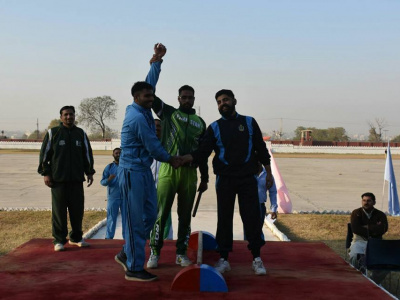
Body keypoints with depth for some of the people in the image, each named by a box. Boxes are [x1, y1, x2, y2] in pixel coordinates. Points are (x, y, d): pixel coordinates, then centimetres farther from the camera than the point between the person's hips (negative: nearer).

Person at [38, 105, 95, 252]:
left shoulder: (81, 134, 13)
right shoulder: (53, 133, 4)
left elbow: (87, 154, 18)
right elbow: (44, 154, 3)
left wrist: (89, 172, 13)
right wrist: (45, 173, -4)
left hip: (77, 179, 3)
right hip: (58, 179, -3)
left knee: (77, 209, 4)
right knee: (59, 210, -2)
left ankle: (76, 237, 17)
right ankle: (59, 240, 5)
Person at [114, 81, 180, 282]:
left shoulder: (143, 111, 7)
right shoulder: (137, 118, -20)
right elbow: (153, 146, -14)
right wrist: (170, 159, 0)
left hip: (143, 171, 10)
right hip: (132, 172, -10)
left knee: (149, 214, 12)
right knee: (135, 220, -4)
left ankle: (126, 254, 25)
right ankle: (133, 268, 4)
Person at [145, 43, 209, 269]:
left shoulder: (200, 123, 14)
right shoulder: (168, 113, 5)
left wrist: (205, 178, 14)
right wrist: (157, 62, -8)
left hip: (190, 173, 3)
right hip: (168, 170, -3)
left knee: (185, 216, 8)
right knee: (162, 214, -3)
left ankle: (182, 253, 18)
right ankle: (155, 253, 7)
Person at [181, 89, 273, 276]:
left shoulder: (249, 122, 8)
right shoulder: (214, 127, 7)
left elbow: (261, 149, 11)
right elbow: (202, 153, -1)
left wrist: (268, 173, 7)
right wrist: (183, 159, -18)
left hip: (247, 178, 0)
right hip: (224, 180, 1)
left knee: (252, 217, -1)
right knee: (224, 219, 3)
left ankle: (256, 259, 9)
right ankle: (223, 259, 12)